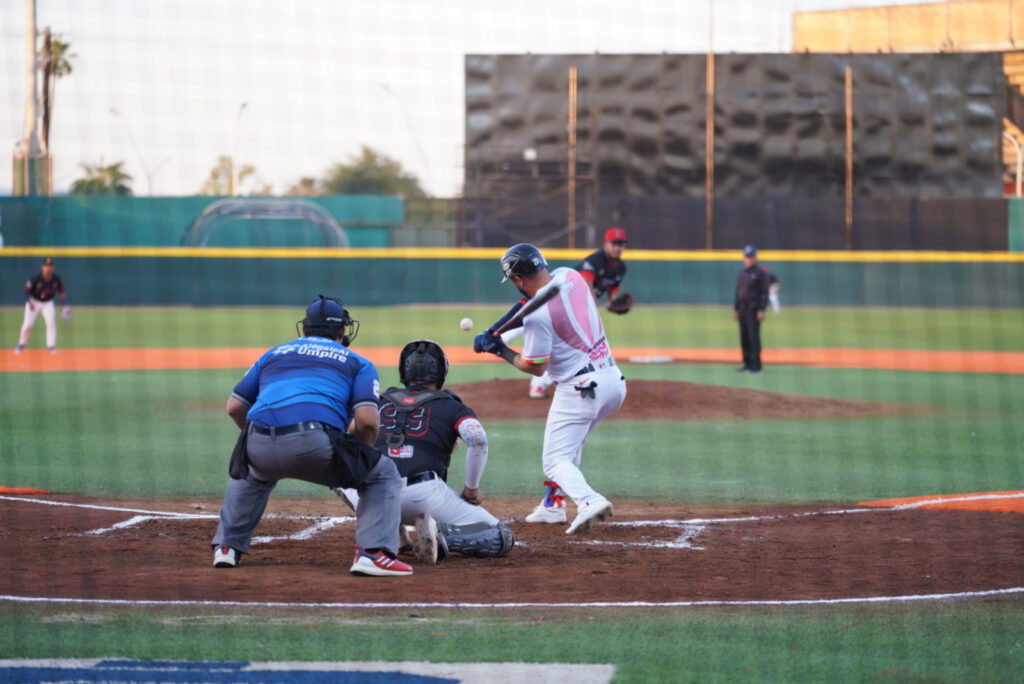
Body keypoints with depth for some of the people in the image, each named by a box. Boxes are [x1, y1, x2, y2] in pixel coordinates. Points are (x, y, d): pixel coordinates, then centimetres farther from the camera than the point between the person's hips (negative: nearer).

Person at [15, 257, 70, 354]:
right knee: (28, 323, -5)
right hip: (34, 302, -2)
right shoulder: (36, 278, -26)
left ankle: (51, 346, -4)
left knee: (51, 322, -15)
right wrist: (29, 303, -26)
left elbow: (61, 291, -3)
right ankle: (21, 345, 17)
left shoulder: (56, 279, -17)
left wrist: (64, 305, -9)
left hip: (48, 303, 2)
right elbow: (26, 290, -15)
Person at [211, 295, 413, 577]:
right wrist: (355, 456, 23)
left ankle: (227, 546, 32)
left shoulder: (274, 353, 30)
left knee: (253, 474, 40)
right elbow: (368, 420, 4)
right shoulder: (358, 363, 21)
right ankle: (373, 552, -1)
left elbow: (234, 407, 25)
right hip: (316, 446, -4)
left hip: (260, 448, 4)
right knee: (384, 475, 18)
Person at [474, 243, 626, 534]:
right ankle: (553, 505, 30)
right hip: (613, 380, 8)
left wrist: (500, 349, 3)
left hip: (579, 388, -8)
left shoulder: (538, 315, -19)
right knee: (570, 444, 27)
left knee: (556, 460, -3)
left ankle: (588, 500, -28)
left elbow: (535, 368, -10)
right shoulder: (571, 276, 2)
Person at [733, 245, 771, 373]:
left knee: (754, 336, -11)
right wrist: (735, 309, 14)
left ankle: (756, 366, -11)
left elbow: (764, 293, -9)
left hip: (754, 308, -7)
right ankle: (747, 364, 14)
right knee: (744, 337, 8)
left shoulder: (760, 273, -5)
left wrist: (761, 310, -16)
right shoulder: (741, 273, 15)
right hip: (742, 308, 7)